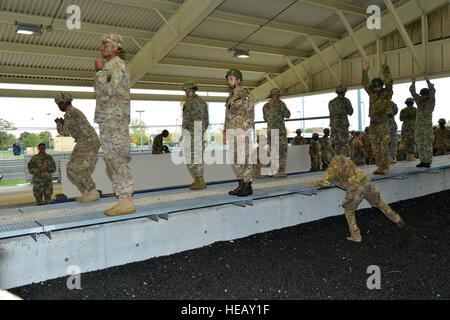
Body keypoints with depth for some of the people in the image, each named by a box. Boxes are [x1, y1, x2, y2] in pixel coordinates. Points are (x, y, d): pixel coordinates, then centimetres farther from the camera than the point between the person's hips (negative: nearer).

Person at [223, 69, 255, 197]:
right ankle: (241, 185, 16)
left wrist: (243, 132, -21)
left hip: (243, 131, -8)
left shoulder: (246, 94, -7)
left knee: (245, 160, -5)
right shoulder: (230, 97, 18)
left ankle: (247, 187, 2)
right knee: (235, 160, 9)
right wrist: (225, 133, 15)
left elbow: (250, 115, -14)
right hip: (231, 131, 8)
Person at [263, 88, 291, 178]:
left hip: (270, 131, 5)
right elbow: (287, 115, 1)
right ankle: (281, 171, -6)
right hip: (280, 130, -5)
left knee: (273, 151, 9)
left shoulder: (265, 106, 11)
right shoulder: (280, 103, -3)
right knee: (282, 150, -1)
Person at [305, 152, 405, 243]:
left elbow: (326, 183, -23)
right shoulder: (342, 158, 12)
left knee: (349, 212, 15)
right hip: (366, 181, 6)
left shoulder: (331, 168, -8)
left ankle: (356, 236, 14)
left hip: (356, 189, -6)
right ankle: (397, 219, 41)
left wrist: (314, 184, -8)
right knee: (378, 202, 29)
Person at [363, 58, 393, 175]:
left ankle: (385, 168, 1)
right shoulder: (372, 93, 13)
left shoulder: (387, 92, 1)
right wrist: (365, 70, 2)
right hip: (373, 124, 5)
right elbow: (365, 84, 11)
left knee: (384, 147, -4)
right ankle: (379, 167, 15)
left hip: (383, 124, -5)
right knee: (375, 148, 7)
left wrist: (384, 66, -11)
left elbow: (389, 80, -9)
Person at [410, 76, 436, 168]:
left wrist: (428, 81, -16)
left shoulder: (431, 101, 2)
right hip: (418, 126, 4)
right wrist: (413, 82, -10)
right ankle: (422, 162, 9)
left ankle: (428, 162, 0)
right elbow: (412, 92, 2)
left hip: (428, 126, -4)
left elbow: (432, 91, -14)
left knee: (428, 144, -4)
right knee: (420, 144, 4)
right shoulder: (419, 101, 11)